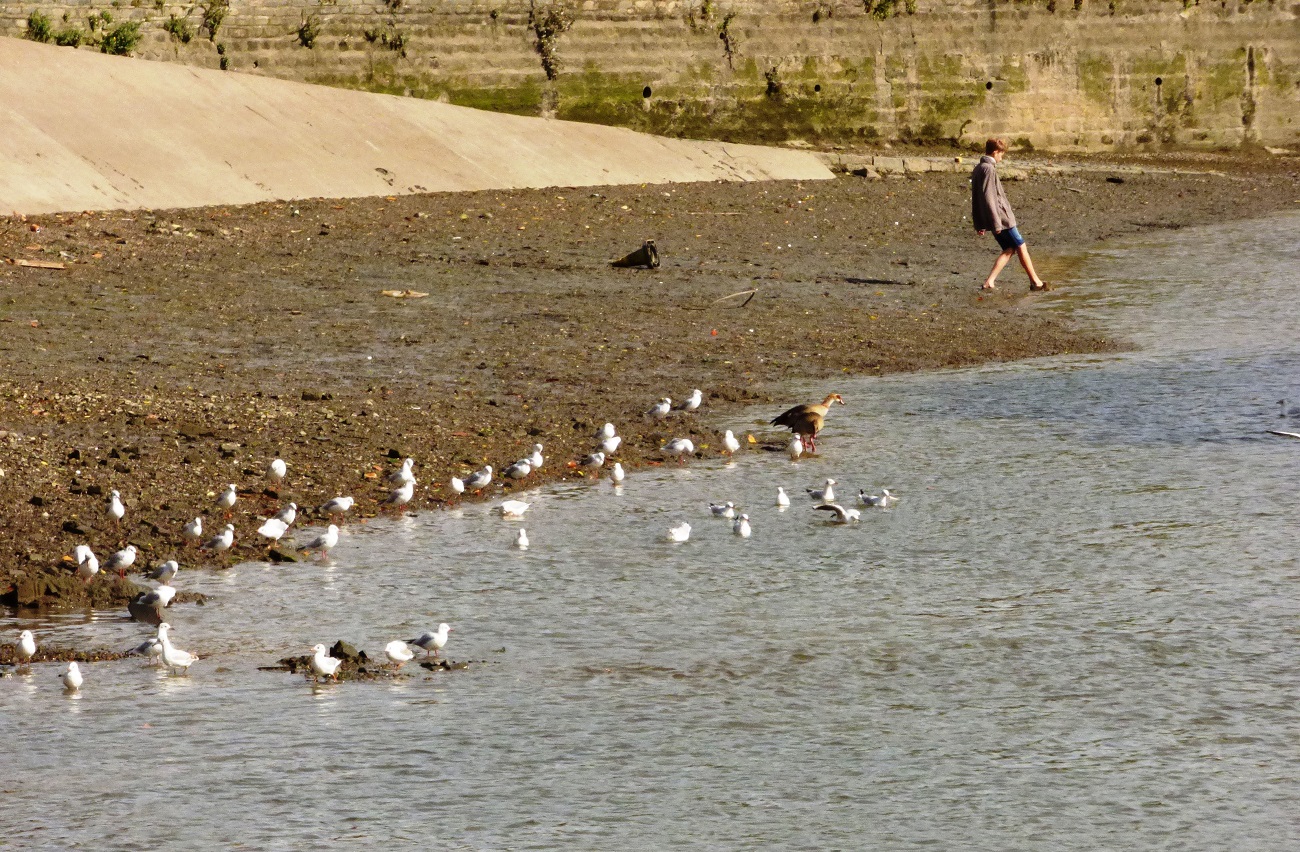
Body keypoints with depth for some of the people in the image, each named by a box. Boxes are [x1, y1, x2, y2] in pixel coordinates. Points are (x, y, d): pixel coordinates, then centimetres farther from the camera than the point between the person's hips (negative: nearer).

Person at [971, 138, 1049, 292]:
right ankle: (1036, 282, 10)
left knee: (1009, 249, 11)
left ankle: (989, 282, 0)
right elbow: (988, 198, -22)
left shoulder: (977, 169, 14)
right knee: (1021, 247, 3)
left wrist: (979, 224, 20)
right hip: (1001, 217, -9)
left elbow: (975, 199, 18)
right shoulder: (988, 169, -16)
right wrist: (996, 222, -22)